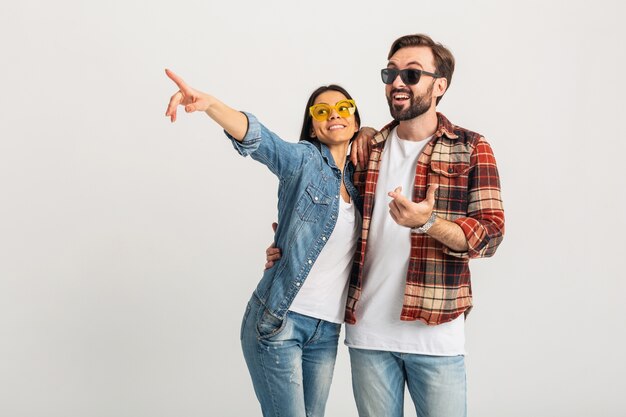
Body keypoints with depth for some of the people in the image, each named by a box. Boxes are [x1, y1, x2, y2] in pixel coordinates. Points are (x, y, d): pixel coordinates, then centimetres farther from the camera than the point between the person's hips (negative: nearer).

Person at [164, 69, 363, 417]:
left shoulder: (357, 179, 13)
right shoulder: (303, 160, -4)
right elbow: (256, 138, -24)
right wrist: (210, 104, -43)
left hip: (327, 330, 6)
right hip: (278, 321, -6)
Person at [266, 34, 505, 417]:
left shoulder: (471, 149, -1)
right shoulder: (367, 150, 10)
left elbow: (491, 234, -9)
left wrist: (429, 223, -25)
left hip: (436, 332, -3)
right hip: (367, 331, 3)